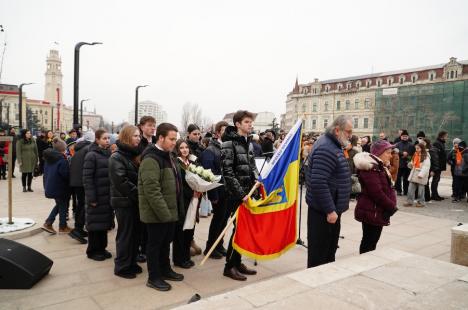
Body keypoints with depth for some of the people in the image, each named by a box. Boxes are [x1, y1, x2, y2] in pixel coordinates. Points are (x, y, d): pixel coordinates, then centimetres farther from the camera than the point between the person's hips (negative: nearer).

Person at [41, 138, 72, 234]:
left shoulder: (48, 158, 5)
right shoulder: (61, 159, -23)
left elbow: (46, 172, 13)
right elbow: (66, 174, -22)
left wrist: (46, 184, 20)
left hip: (50, 186, 8)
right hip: (60, 187, -8)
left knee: (59, 205, 24)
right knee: (63, 206, 9)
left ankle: (48, 223, 18)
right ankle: (62, 227, 21)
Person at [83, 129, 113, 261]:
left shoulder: (109, 154, 8)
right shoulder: (91, 155, -11)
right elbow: (87, 178, -14)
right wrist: (91, 198, -17)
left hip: (107, 195, 6)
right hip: (97, 196, -6)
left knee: (105, 221, 13)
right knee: (95, 223, 4)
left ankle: (101, 248, 26)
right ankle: (92, 251, 18)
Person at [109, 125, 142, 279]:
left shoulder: (134, 155, 12)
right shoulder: (117, 157, -12)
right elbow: (121, 181, -21)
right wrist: (139, 194, -18)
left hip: (135, 201, 7)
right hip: (124, 202, -7)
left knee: (135, 233, 12)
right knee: (125, 234, 1)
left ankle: (131, 263, 25)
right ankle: (121, 267, 14)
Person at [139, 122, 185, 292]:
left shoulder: (168, 156, 12)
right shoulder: (151, 159, -19)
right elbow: (151, 190, -25)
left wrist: (177, 209, 17)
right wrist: (163, 212, -24)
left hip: (170, 210, 9)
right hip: (157, 212, -9)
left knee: (166, 241, 21)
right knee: (155, 243, 6)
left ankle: (165, 270, 37)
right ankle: (154, 277, 20)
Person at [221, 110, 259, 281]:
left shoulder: (249, 142, 13)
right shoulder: (229, 143, -12)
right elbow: (228, 172, -17)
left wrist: (257, 181, 1)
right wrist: (241, 194, -19)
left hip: (248, 193, 8)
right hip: (236, 195, -8)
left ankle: (237, 262, 24)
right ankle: (229, 266, 11)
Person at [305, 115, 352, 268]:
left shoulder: (333, 145, 12)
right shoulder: (326, 149, -21)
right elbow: (318, 183, -29)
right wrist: (330, 210, -24)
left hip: (332, 207, 11)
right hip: (324, 211, -11)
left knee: (330, 248, 21)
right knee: (319, 252, 2)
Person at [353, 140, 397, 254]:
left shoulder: (379, 167, 15)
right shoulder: (370, 168, -19)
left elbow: (387, 189, 16)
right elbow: (376, 192, -24)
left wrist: (392, 204, -1)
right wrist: (392, 206, -13)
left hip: (377, 211, 10)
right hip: (371, 212, -10)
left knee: (372, 241, 16)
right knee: (369, 243, -2)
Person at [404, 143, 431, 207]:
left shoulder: (426, 156, -12)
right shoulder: (415, 155, 11)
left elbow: (426, 167, -18)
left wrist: (421, 174, -26)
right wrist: (410, 164, -2)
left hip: (421, 176, -7)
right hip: (413, 174, 7)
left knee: (420, 189, 5)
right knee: (410, 188, 5)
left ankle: (421, 202, 17)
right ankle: (409, 201, 11)